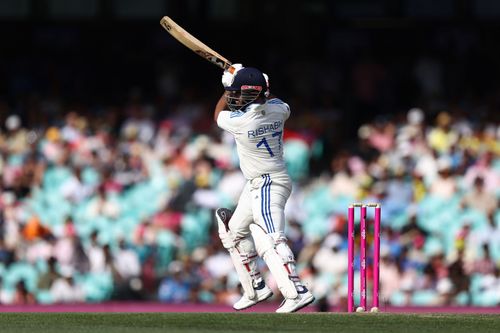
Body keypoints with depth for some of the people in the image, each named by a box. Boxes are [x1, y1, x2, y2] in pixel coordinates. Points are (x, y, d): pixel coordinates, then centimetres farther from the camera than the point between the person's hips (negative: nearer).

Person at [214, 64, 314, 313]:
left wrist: (228, 88, 16)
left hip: (267, 185, -10)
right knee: (236, 230, 23)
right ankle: (255, 289, 30)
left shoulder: (239, 121, -21)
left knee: (272, 240, -22)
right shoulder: (278, 109, -3)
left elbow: (218, 115, 4)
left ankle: (297, 293, -35)